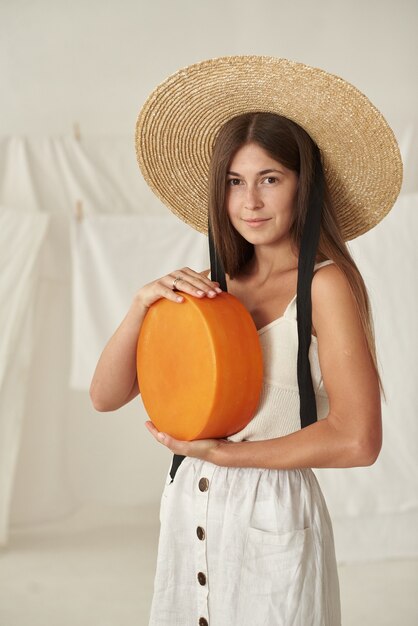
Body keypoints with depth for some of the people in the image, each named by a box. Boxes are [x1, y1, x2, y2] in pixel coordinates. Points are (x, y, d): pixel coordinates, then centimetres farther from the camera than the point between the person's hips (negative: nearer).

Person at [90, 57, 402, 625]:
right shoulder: (210, 285, 4)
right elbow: (105, 396, 4)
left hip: (272, 516, -5)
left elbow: (357, 440, -20)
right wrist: (144, 302, -12)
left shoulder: (324, 284, -11)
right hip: (187, 510, 5)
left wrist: (223, 452, -12)